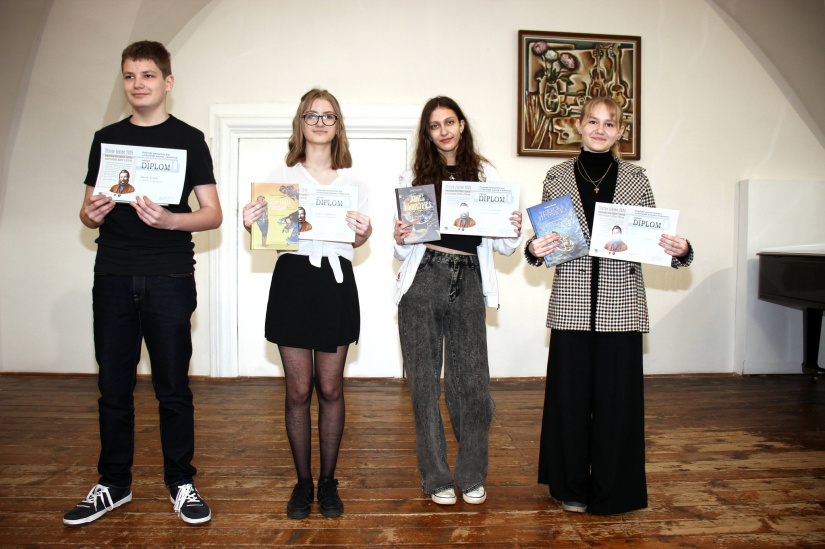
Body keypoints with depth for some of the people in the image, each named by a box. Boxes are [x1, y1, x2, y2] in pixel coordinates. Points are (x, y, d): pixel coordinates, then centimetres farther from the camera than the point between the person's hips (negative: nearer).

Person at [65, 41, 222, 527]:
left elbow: (213, 215, 0)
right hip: (114, 277, 3)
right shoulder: (107, 138, 14)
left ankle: (182, 484, 19)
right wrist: (92, 214, -6)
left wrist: (169, 220, -18)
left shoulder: (189, 139, 4)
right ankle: (114, 485, 25)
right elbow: (89, 211, 18)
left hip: (169, 280, -3)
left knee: (173, 388, 4)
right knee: (114, 387, 9)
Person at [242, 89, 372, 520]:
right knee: (298, 389, 3)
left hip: (337, 280, 1)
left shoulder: (351, 180, 13)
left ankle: (328, 481, 20)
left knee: (330, 388, 4)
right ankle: (302, 482, 19)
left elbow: (360, 241, 10)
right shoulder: (282, 176, 9)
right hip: (293, 278, 0)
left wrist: (363, 231, -12)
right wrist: (251, 225, -13)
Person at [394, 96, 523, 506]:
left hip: (468, 283, 0)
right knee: (424, 380, 4)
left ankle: (472, 476, 21)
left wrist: (515, 233, -10)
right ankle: (436, 477, 20)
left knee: (471, 380, 0)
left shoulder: (486, 176, 11)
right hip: (422, 281, 0)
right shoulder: (414, 178, 11)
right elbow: (404, 251, 10)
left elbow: (502, 247, 10)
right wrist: (399, 239, -11)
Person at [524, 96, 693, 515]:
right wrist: (534, 249, -13)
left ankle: (611, 490, 24)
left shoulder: (636, 179, 7)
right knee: (570, 394, 5)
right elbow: (544, 241, 8)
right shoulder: (557, 177, 6)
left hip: (620, 302, 1)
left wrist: (679, 250, -12)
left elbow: (653, 240, 8)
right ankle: (573, 487, 25)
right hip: (572, 303, 0)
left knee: (617, 395, 5)